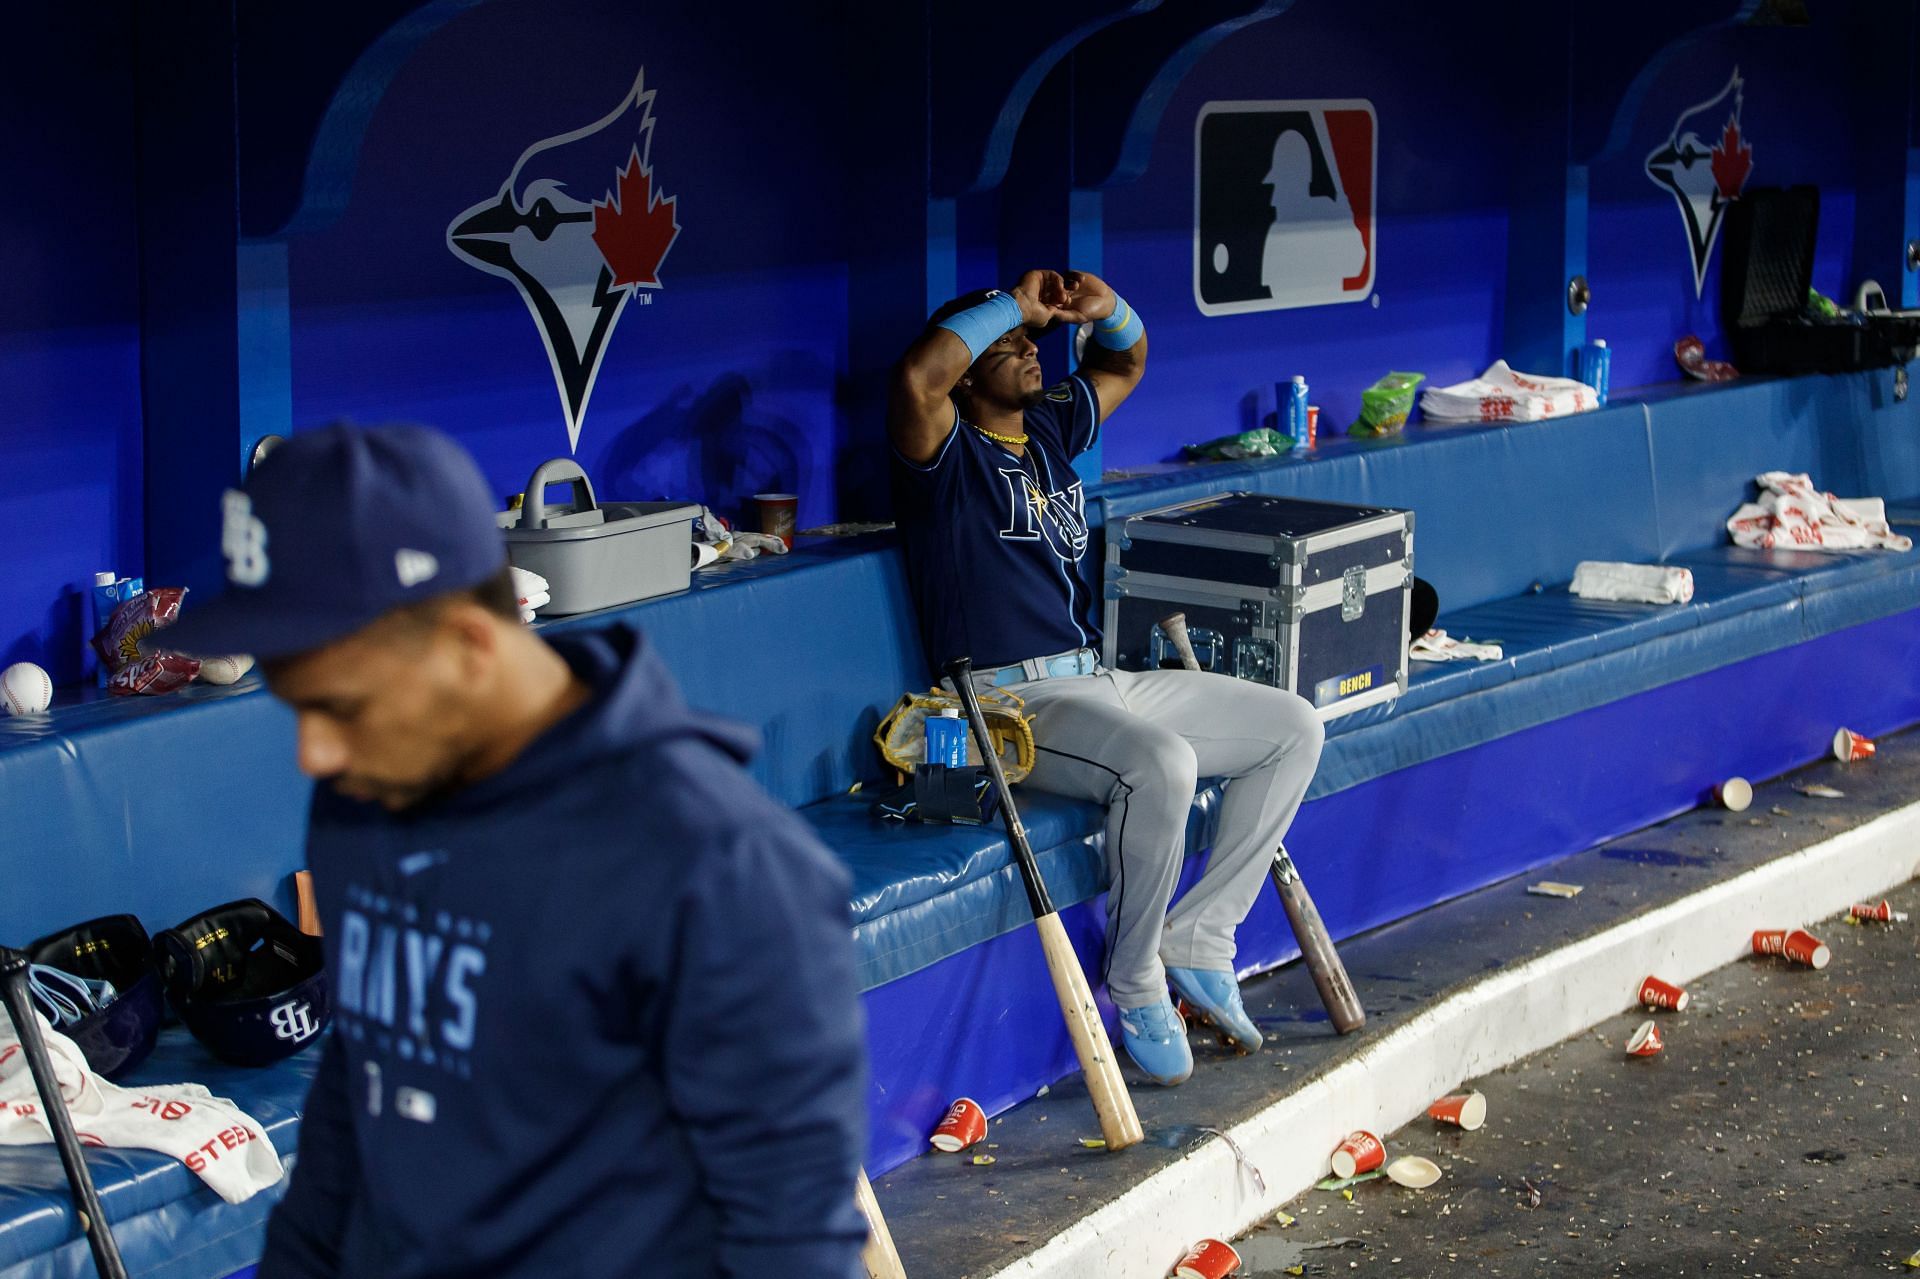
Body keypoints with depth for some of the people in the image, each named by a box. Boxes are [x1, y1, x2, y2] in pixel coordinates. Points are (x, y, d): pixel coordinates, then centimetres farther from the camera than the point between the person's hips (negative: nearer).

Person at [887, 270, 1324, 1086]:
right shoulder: (947, 453, -6)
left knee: (1294, 729, 4)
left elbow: (1127, 361, 33)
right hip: (1015, 704, -9)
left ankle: (1199, 935, 1)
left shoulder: (1050, 428, 18)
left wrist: (1105, 308, 9)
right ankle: (1135, 987, -17)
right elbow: (916, 377, -28)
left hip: (1100, 682, 9)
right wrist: (1016, 302, -16)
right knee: (1161, 766, -36)